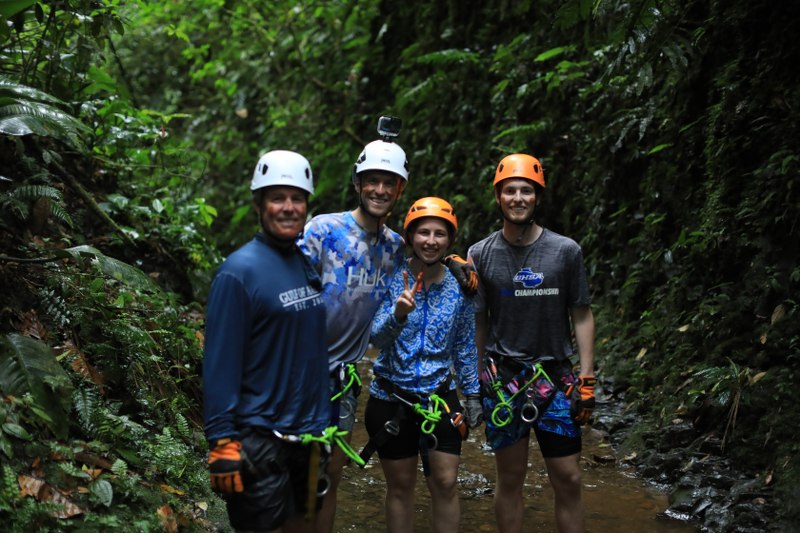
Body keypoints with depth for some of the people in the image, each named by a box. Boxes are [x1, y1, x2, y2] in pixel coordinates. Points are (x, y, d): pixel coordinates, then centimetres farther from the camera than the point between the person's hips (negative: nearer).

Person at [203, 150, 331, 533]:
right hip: (258, 439, -7)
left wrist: (324, 422, 15)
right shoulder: (239, 271, -13)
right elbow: (220, 362, -16)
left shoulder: (309, 264, 8)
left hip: (309, 433, 7)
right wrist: (222, 442, -19)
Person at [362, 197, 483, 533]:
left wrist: (473, 394, 7)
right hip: (392, 397, -2)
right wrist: (397, 315, -37)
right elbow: (377, 339, -18)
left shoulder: (459, 287, -1)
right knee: (400, 486, 9)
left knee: (445, 484, 3)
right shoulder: (391, 281, -9)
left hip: (439, 396, 2)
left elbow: (465, 347, 8)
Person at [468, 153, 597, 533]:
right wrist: (474, 380, 3)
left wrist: (587, 380, -1)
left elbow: (581, 316, 2)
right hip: (503, 378, 0)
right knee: (510, 479, 8)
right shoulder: (481, 254, 0)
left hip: (555, 377, 0)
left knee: (568, 480, 2)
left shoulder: (566, 251, -1)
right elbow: (478, 321, 5)